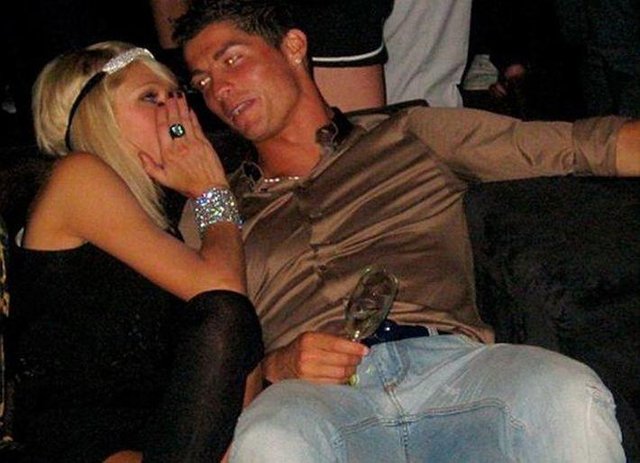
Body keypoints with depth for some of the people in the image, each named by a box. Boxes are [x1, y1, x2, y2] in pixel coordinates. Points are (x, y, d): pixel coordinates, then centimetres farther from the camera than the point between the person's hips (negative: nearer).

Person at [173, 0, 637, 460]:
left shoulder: (414, 135, 27)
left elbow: (581, 143, 20)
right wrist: (275, 366, -3)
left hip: (450, 360, 1)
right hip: (314, 396, 0)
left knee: (569, 397, -35)